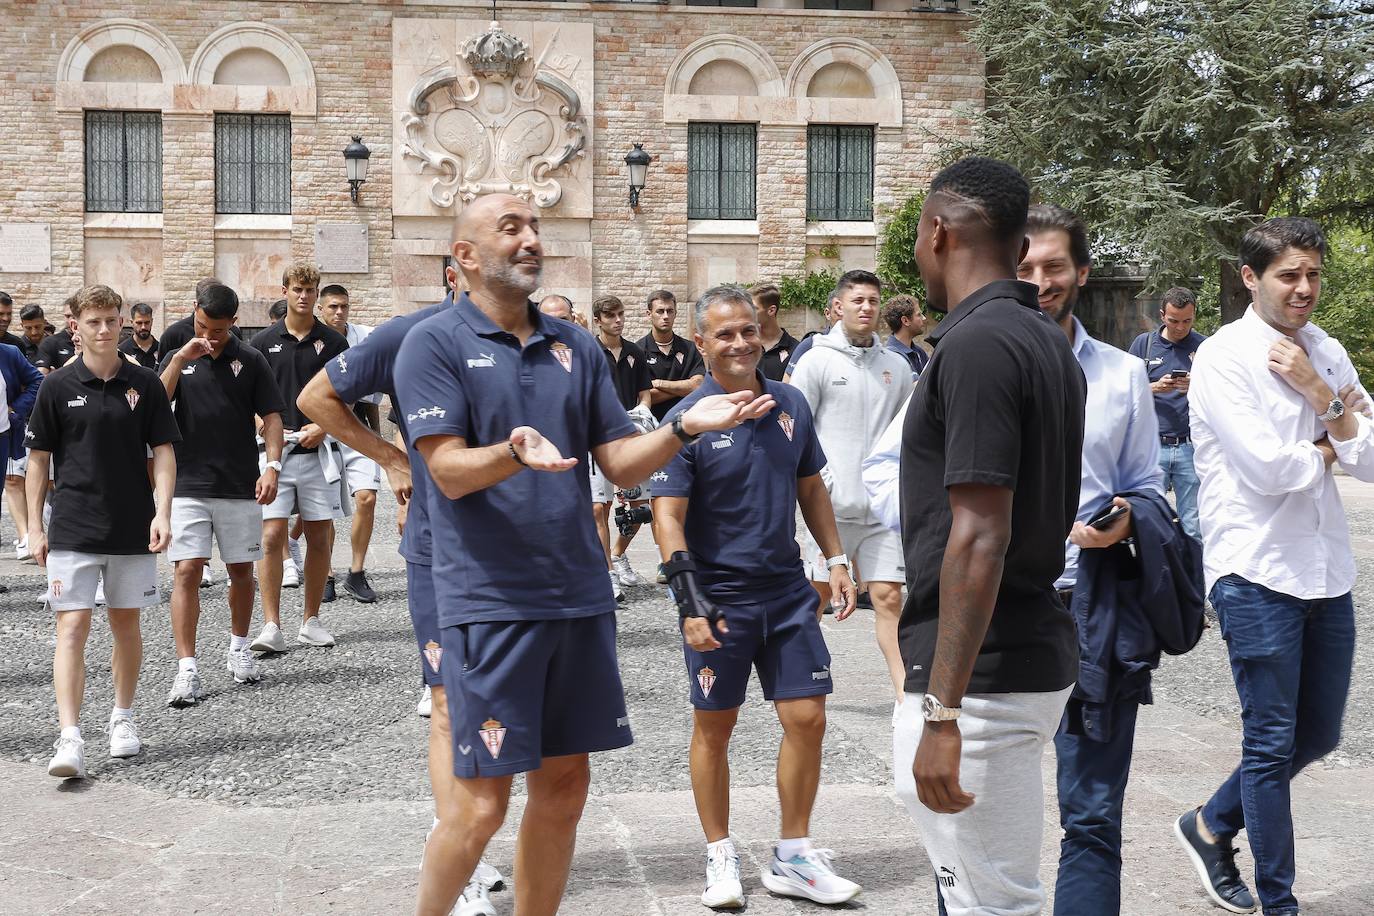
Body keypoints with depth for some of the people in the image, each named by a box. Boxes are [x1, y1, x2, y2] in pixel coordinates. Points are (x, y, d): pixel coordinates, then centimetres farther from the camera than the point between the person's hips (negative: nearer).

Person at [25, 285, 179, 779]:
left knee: (125, 624, 12)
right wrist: (35, 527, 0)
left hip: (133, 530, 2)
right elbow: (39, 459, 3)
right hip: (72, 531, -1)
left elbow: (163, 452, 3)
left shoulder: (145, 384, 1)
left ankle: (123, 718, 29)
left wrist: (162, 511, -8)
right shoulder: (57, 387, -1)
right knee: (72, 628, -8)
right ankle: (70, 739, -11)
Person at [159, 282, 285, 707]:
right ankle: (186, 670, -7)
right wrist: (181, 359, -15)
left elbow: (271, 417, 2)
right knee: (186, 572, -8)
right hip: (188, 485, 0)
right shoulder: (177, 358, 6)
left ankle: (239, 648, 33)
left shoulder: (250, 360, 3)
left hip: (240, 486, 0)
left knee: (241, 572, 11)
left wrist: (272, 466, -11)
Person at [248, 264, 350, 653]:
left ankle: (311, 621, 16)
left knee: (319, 538, 6)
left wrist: (322, 427, -9)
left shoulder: (333, 341, 5)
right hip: (275, 452, -1)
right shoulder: (264, 342, 5)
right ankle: (272, 626, -7)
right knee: (271, 536, -8)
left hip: (318, 451, 1)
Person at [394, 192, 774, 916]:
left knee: (564, 790, 11)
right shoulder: (434, 342, -3)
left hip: (579, 595, 5)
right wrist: (515, 453, -33)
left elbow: (622, 464, 8)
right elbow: (450, 472, -13)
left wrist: (684, 426, -9)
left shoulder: (577, 346, 12)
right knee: (480, 802, -2)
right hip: (489, 602, -5)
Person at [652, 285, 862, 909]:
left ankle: (793, 858, 18)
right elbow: (668, 514, -13)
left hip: (787, 590, 4)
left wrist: (836, 560, 10)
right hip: (719, 598, -4)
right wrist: (689, 603, -20)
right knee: (714, 727, 7)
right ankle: (721, 857, 23)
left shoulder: (790, 406, 4)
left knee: (806, 718, 3)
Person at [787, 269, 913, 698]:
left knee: (888, 596, 0)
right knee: (816, 596, 6)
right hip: (832, 504, -3)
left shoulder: (897, 367, 11)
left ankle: (905, 693, -1)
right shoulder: (817, 361, -2)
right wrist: (819, 477, -10)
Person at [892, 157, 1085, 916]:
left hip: (980, 673, -10)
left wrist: (942, 711, -24)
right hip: (1036, 649, 10)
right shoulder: (1048, 341, 12)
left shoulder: (976, 343, -18)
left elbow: (980, 538, -24)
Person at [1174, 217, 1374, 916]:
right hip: (1256, 570, -7)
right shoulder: (1223, 357, -11)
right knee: (1272, 742, 2)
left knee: (1317, 736, 16)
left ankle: (1212, 825, 36)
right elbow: (1267, 469, -20)